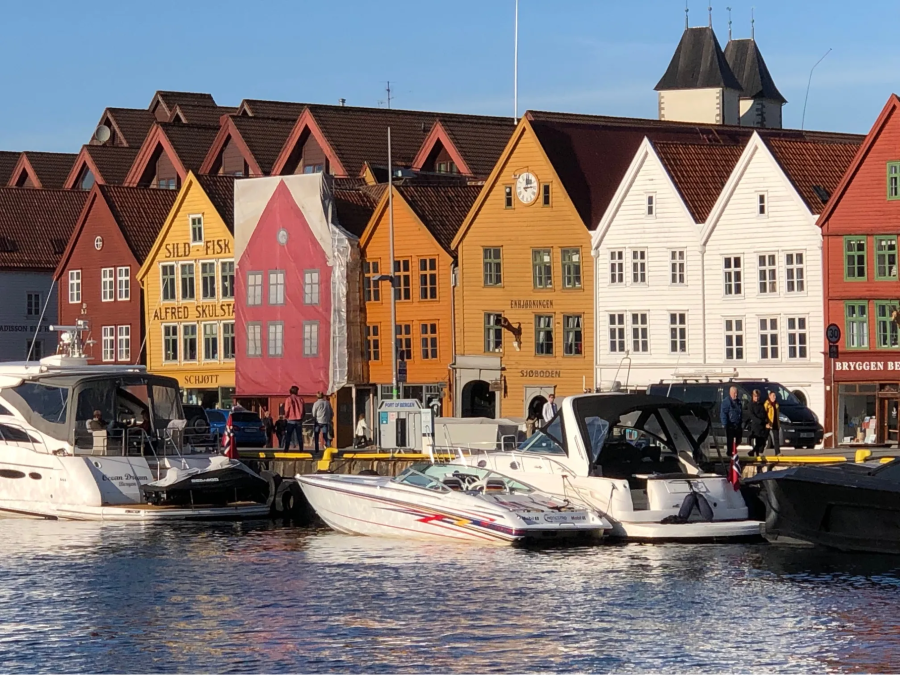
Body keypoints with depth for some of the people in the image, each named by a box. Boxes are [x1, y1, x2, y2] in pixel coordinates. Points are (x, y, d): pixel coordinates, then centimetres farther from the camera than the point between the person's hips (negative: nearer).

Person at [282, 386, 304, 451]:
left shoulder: (289, 399, -7)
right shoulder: (300, 399, 2)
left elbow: (287, 410, -7)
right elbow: (303, 410, 4)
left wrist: (286, 416, 13)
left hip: (291, 420, -2)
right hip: (299, 420, 2)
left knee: (288, 436, 2)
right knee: (299, 435, 6)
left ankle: (286, 449, -4)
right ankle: (301, 449, 1)